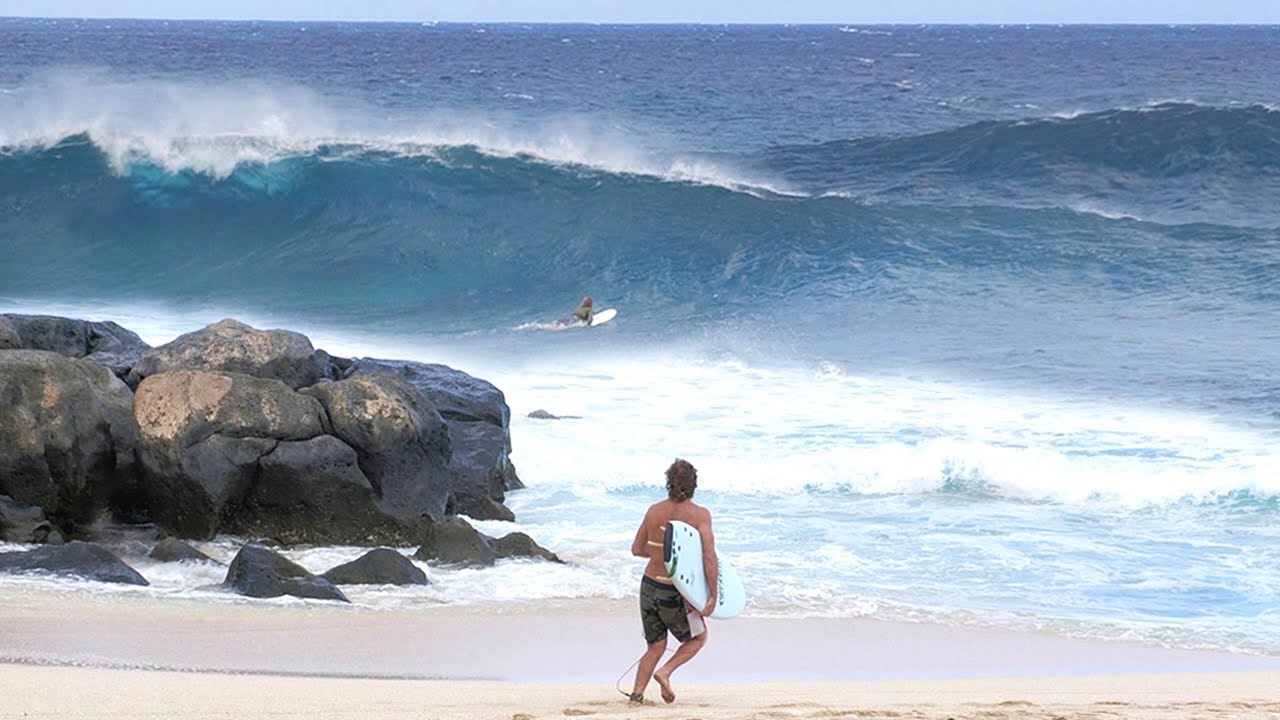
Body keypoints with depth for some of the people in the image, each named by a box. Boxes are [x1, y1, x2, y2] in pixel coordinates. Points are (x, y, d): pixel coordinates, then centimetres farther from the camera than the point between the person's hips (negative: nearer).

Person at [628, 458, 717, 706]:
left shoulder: (654, 511, 2)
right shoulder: (699, 514, -11)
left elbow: (637, 549, 10)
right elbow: (709, 557, -19)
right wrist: (713, 596, -14)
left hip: (649, 586, 4)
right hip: (675, 593, -4)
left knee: (655, 647, 21)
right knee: (698, 638, 21)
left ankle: (636, 695, 11)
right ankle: (665, 672, 1)